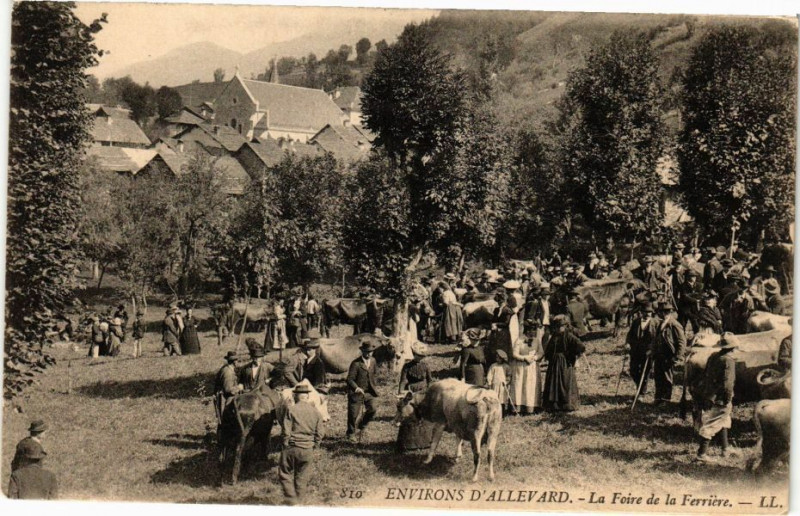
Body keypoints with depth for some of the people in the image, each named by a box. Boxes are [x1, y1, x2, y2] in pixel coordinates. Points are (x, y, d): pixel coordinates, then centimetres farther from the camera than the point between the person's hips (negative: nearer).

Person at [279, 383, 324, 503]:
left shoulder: (291, 410, -9)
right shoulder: (315, 411, 2)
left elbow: (285, 431, -10)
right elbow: (320, 433, 4)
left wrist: (285, 445, 3)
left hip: (292, 448, -3)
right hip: (308, 450, 3)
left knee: (285, 474, 10)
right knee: (302, 478, 15)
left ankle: (291, 499, 3)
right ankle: (300, 500, 20)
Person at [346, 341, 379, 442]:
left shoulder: (373, 361, 6)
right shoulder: (356, 363, -15)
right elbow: (350, 379, -18)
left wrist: (374, 387, 14)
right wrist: (356, 388, -34)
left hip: (369, 392, 5)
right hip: (356, 392, -5)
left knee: (372, 409, -9)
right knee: (354, 414, 0)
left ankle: (360, 428, 14)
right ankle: (351, 434, 20)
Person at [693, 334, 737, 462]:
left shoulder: (713, 357, 6)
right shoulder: (728, 361, -16)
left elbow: (705, 376, 14)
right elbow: (727, 383, -21)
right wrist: (728, 401, -14)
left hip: (705, 395, 7)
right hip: (718, 399, -7)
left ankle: (725, 449, 28)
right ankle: (702, 454, -4)